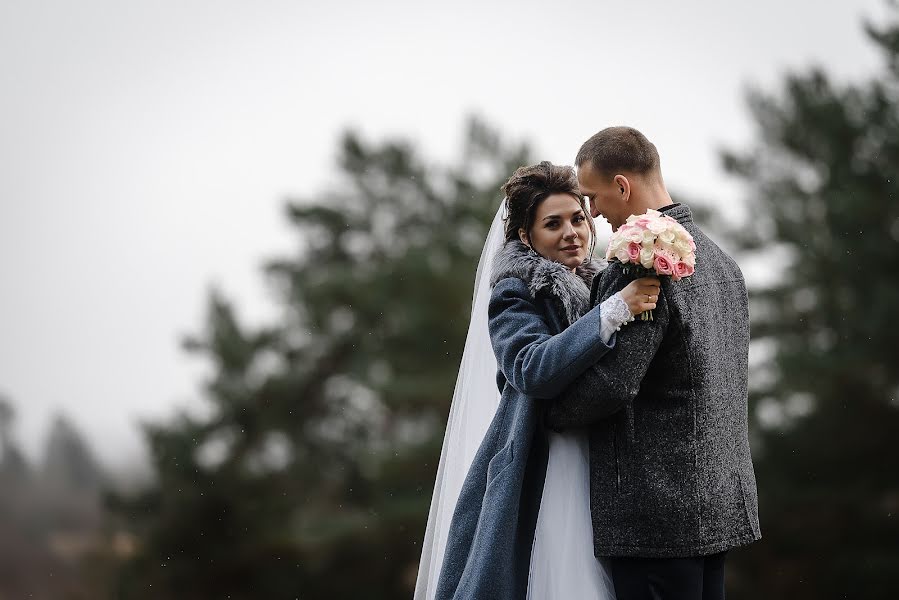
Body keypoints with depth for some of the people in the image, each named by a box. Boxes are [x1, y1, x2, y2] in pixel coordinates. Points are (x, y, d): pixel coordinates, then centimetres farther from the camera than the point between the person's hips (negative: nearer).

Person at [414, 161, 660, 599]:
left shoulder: (596, 288, 14)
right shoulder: (515, 293, -5)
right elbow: (533, 369, -23)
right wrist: (615, 311, -27)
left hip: (600, 478, 6)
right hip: (540, 478, -6)